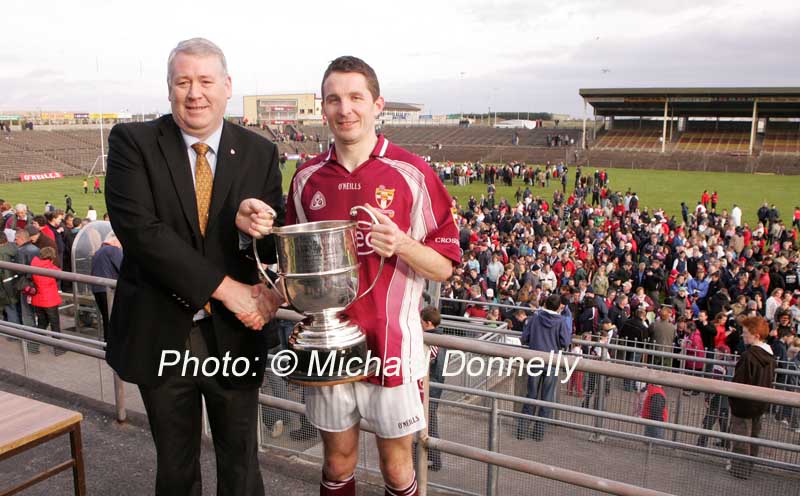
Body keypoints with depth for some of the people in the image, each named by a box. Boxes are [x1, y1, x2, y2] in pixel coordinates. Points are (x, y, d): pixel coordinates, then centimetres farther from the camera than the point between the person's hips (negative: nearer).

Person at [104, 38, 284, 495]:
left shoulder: (260, 153, -1)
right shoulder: (132, 142, -6)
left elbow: (275, 243, 0)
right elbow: (138, 229, -18)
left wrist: (253, 225, -25)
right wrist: (225, 287, -22)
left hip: (235, 335, 1)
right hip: (160, 333, 0)